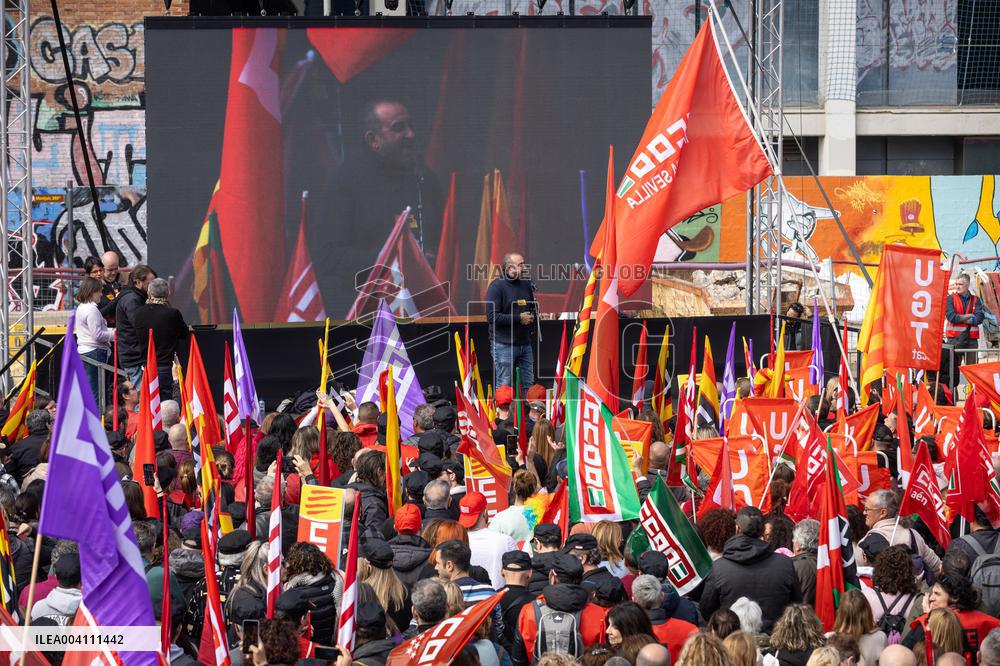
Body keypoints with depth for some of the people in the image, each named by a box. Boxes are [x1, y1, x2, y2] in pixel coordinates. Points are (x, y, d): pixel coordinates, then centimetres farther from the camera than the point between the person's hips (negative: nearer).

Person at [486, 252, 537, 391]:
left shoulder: (526, 284, 12)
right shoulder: (497, 286, -9)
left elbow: (534, 309, 28)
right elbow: (492, 317, -18)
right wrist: (519, 318, -16)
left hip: (525, 343, 7)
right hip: (504, 345, -7)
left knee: (528, 384, 8)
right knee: (504, 386, -4)